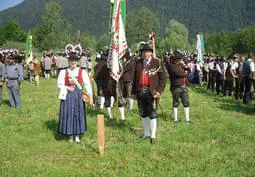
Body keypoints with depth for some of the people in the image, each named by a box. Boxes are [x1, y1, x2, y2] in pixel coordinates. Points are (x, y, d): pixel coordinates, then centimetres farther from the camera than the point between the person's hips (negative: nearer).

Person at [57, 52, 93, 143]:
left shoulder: (82, 72, 0)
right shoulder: (63, 72, 1)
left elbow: (87, 85, -4)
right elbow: (59, 84, 4)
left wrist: (90, 96, -11)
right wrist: (67, 88, -14)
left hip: (78, 96, 0)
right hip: (67, 96, 0)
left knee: (78, 114, 3)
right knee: (68, 114, 2)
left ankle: (77, 136, 15)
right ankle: (70, 135, 16)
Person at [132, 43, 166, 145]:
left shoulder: (157, 63, -1)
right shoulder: (138, 63, 12)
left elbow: (163, 78, -4)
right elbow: (135, 78, 15)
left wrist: (159, 91, -14)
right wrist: (134, 91, 12)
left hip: (151, 92, -5)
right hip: (140, 91, 5)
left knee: (152, 114, -2)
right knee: (143, 114, 13)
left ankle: (153, 136, 6)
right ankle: (146, 134, 27)